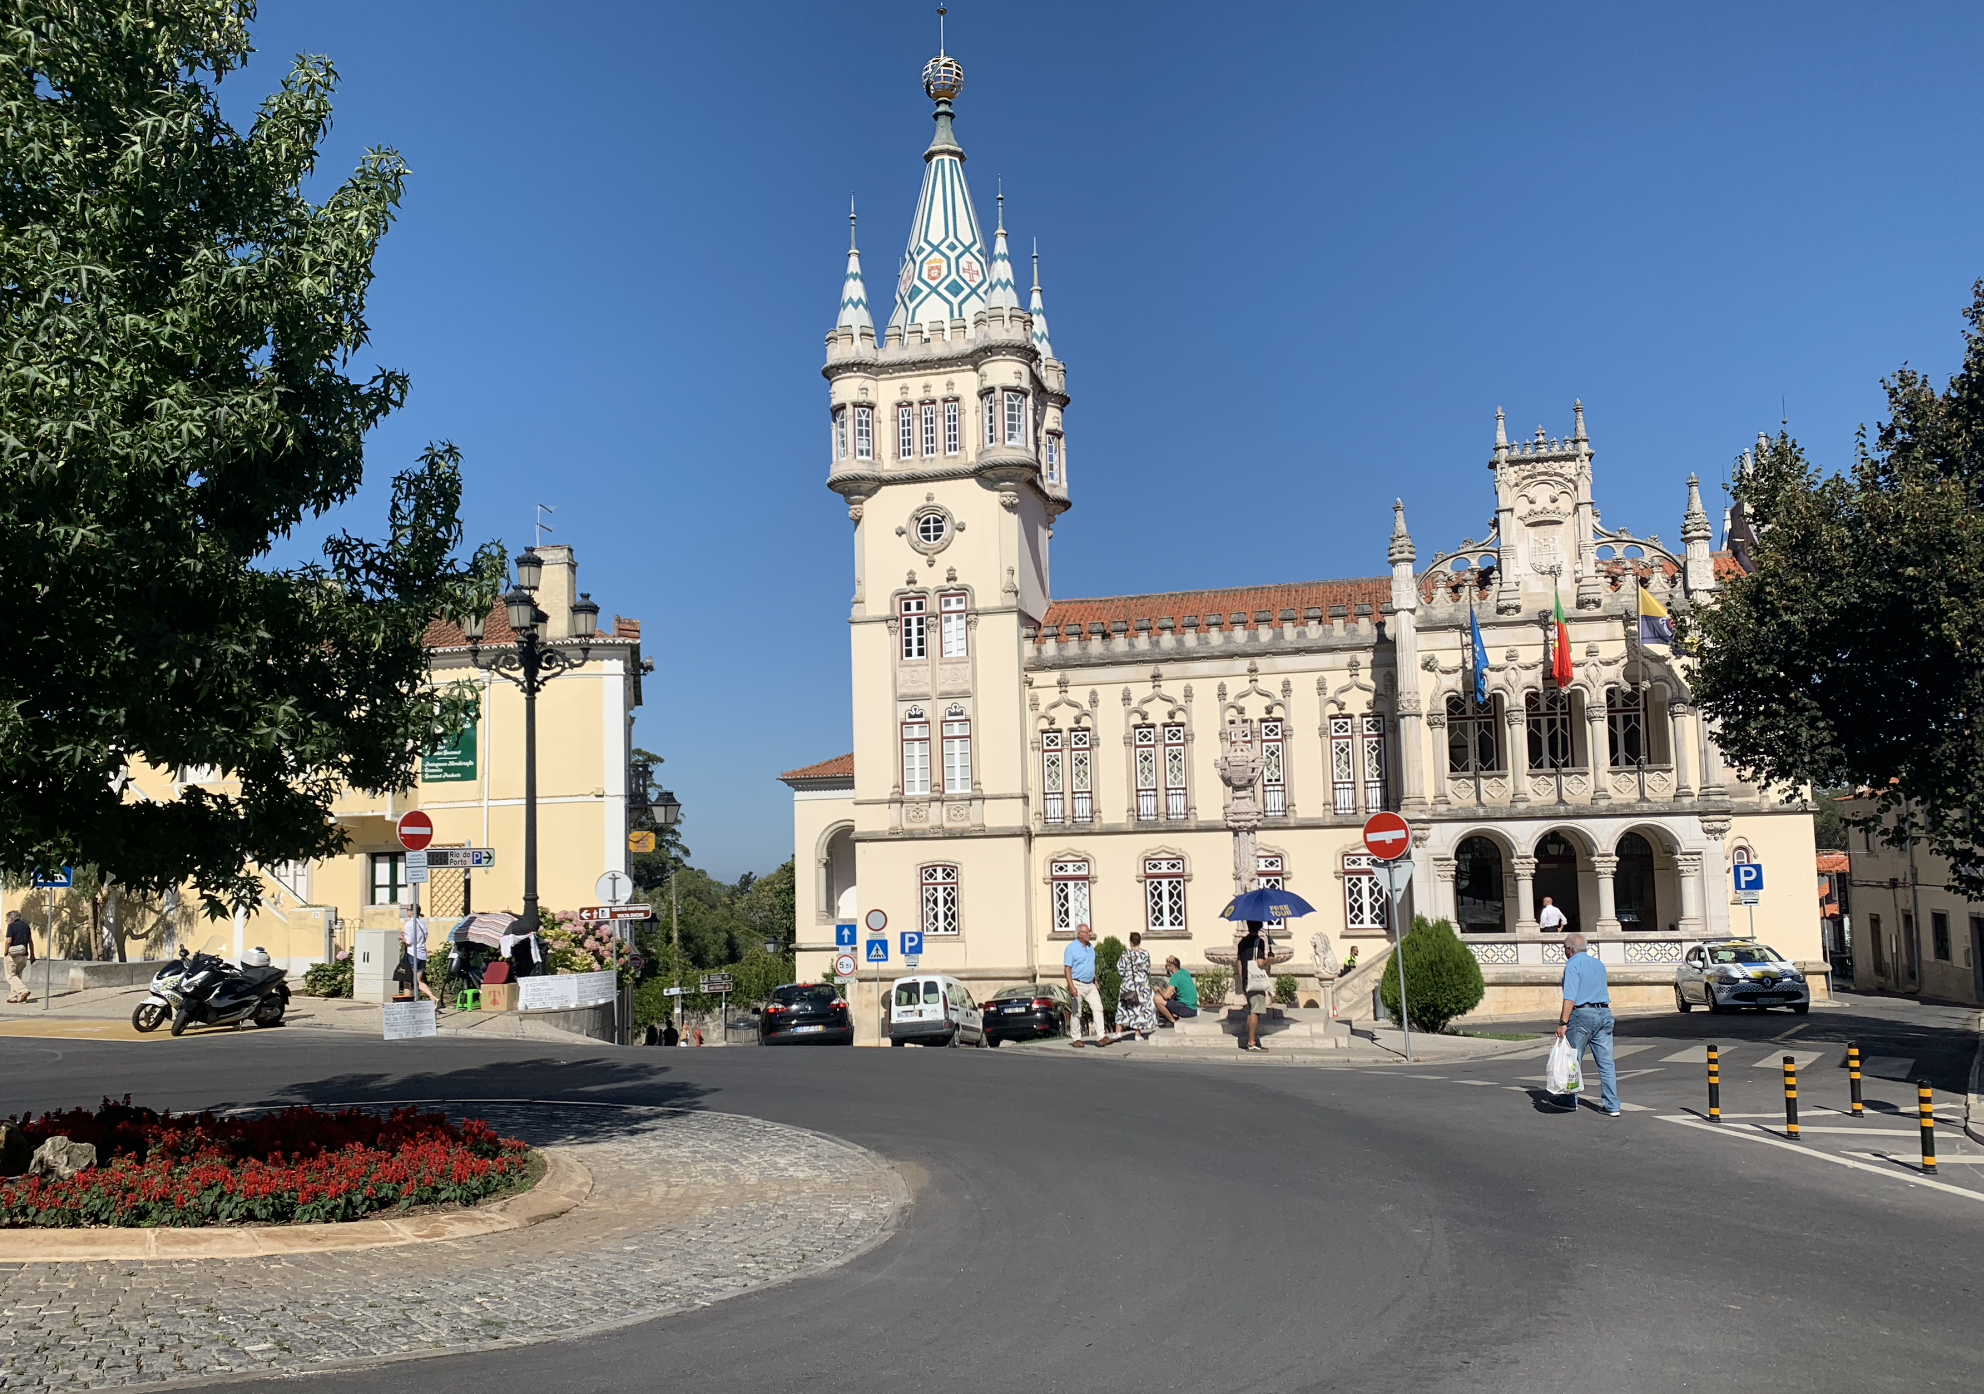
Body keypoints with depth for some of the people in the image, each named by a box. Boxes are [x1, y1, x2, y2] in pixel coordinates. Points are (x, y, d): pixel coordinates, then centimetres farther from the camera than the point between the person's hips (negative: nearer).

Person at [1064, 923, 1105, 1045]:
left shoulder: (1091, 947, 12)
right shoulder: (1072, 948, -9)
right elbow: (1067, 968, -13)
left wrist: (1096, 983, 18)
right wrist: (1071, 987, -21)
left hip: (1090, 985, 6)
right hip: (1078, 985, -6)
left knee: (1098, 1009, -7)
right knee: (1076, 1013, 3)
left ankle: (1100, 1037, -10)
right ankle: (1076, 1039, 12)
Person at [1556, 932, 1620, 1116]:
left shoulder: (1573, 965, -7)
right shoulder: (1599, 964, 15)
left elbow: (1570, 998, -16)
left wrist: (1563, 1023, -17)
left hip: (1582, 1014, -6)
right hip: (1605, 1013, 6)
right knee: (1606, 1062, 4)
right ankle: (1612, 1105, 1)